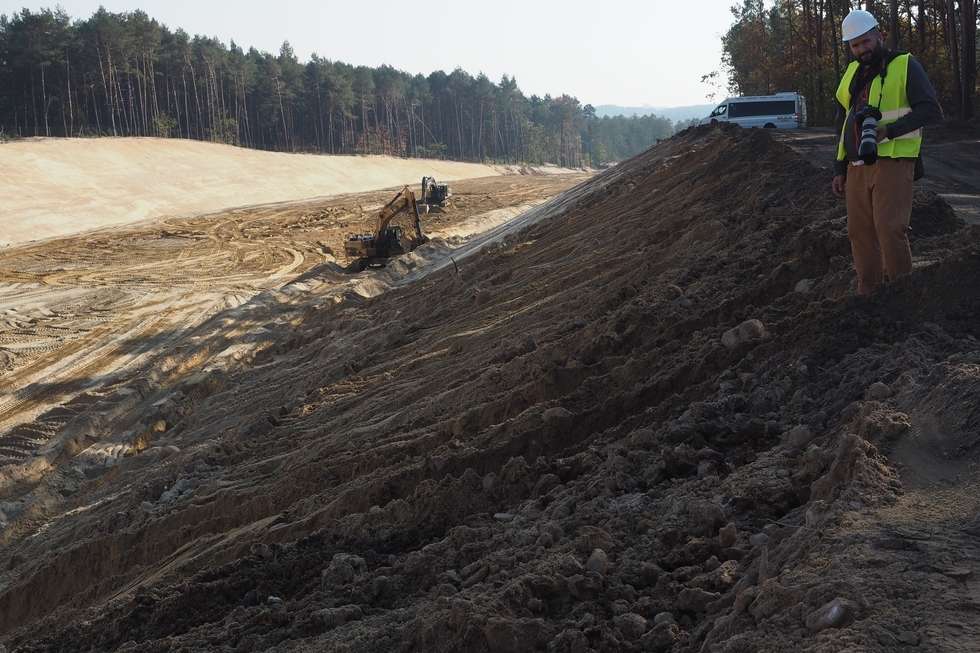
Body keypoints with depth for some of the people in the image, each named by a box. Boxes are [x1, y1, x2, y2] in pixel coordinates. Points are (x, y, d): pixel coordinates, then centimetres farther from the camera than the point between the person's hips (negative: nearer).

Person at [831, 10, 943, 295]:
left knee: (890, 229, -14)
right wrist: (839, 170, 17)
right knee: (860, 233, 3)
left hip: (892, 163, -6)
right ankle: (868, 296, 10)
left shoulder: (905, 65, 0)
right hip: (857, 167, 6)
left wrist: (888, 130, -20)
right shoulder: (852, 73, 18)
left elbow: (931, 110, -9)